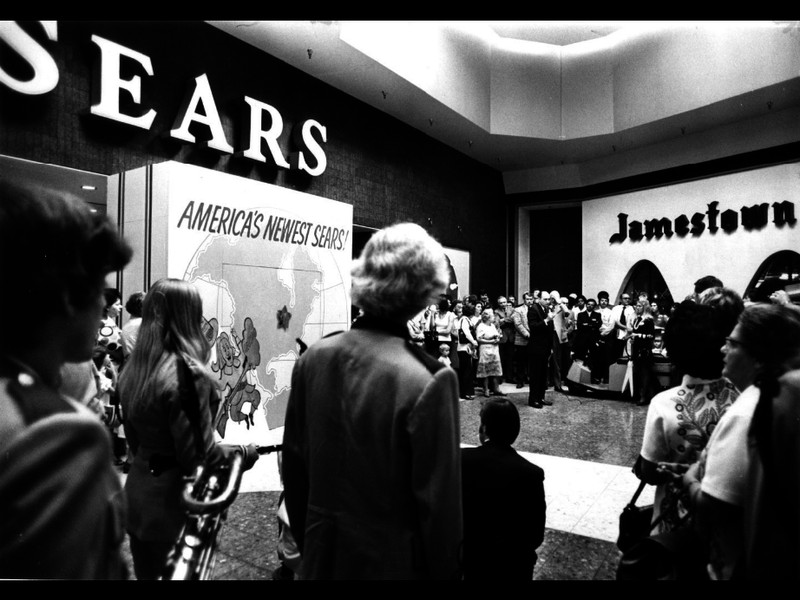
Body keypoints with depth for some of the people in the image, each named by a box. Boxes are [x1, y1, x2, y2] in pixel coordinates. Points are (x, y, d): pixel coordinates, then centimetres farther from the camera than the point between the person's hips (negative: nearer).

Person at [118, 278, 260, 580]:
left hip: (137, 491, 8)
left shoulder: (132, 368, 0)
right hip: (174, 500, -8)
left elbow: (134, 438, 11)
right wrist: (247, 451, -7)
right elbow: (200, 454, -22)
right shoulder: (188, 373, -26)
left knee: (146, 573, 23)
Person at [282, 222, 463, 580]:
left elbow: (293, 466, 0)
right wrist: (445, 573, -1)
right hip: (393, 561, -3)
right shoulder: (428, 382, -26)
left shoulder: (312, 359, -11)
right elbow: (439, 506, -19)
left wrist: (306, 543, 14)